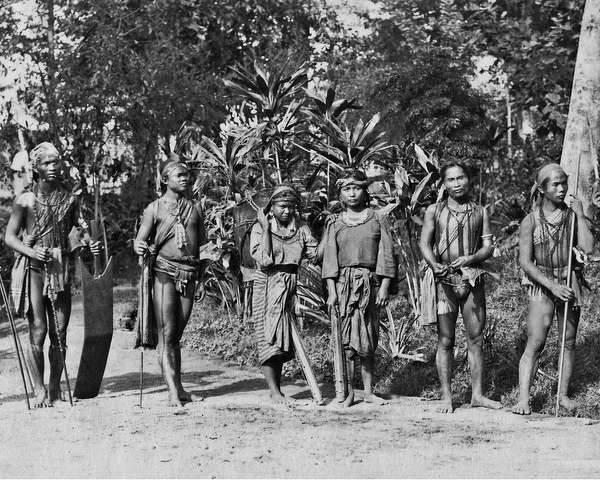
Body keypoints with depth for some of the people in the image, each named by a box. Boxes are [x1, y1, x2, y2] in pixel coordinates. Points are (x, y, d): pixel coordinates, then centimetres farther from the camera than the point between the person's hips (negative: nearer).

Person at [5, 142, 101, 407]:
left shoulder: (69, 199, 9)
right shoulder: (26, 199, -1)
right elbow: (10, 237, -1)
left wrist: (90, 246, -5)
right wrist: (33, 252, -17)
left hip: (61, 269, 4)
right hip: (33, 268, -4)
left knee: (59, 332, 4)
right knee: (38, 330, -9)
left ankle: (55, 388, 15)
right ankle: (39, 390, -1)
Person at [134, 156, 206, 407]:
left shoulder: (195, 209, 14)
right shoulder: (155, 208, 3)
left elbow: (202, 246, 17)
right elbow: (140, 240, -1)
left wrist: (201, 280, 13)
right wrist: (141, 248, -26)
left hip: (188, 275, 4)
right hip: (164, 272, -3)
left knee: (177, 334, 7)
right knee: (165, 334, -8)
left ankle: (178, 387, 11)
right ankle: (173, 391, -11)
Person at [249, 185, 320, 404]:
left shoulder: (301, 229, 6)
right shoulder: (259, 229, -6)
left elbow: (316, 254, -1)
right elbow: (264, 260, -18)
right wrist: (265, 228, -17)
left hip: (290, 288, 5)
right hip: (267, 287, -5)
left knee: (284, 339, 8)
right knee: (269, 336, -6)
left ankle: (276, 388, 16)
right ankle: (274, 390, -5)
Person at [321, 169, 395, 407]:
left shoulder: (377, 221, 7)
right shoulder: (335, 224, 8)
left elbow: (386, 256, 4)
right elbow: (329, 258, 4)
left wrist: (384, 287, -3)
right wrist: (331, 291, -5)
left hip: (370, 282, 0)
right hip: (344, 282, 0)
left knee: (369, 338, 3)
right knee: (346, 337, -5)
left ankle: (368, 391, 9)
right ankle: (349, 392, -3)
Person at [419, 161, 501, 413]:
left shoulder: (480, 212, 10)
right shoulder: (434, 211, 6)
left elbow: (488, 247, 6)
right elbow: (424, 243, -2)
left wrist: (470, 258, -15)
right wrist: (435, 265, -21)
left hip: (472, 279, 2)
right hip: (444, 280, -2)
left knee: (476, 338, 3)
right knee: (445, 340, 1)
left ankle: (477, 394, 10)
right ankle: (446, 396, 6)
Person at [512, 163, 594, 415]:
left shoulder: (571, 216, 1)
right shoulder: (530, 221, -6)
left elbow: (588, 248, -12)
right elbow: (525, 261, -8)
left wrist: (580, 215, -14)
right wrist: (552, 286, -16)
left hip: (569, 284, 3)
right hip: (541, 284, -3)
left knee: (568, 342, 9)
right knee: (535, 343, -8)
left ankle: (563, 394, 21)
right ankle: (523, 399, -11)